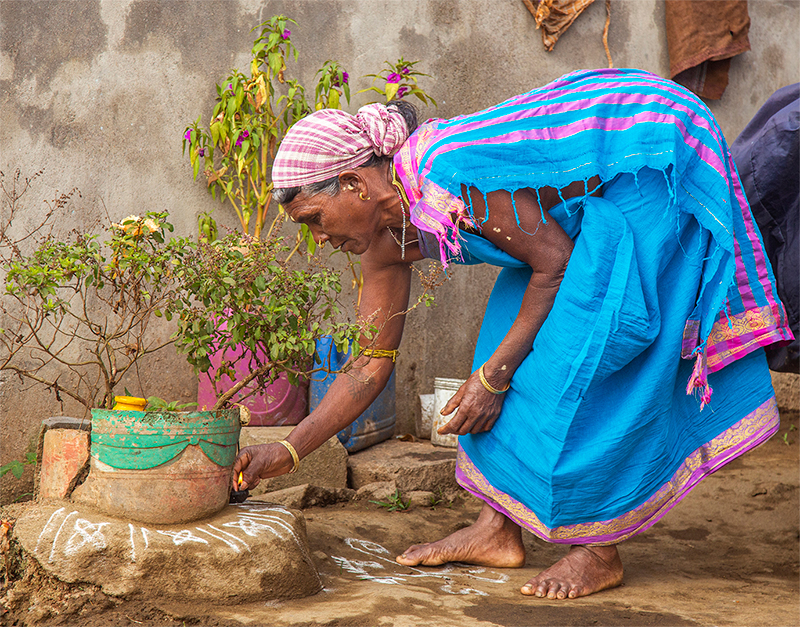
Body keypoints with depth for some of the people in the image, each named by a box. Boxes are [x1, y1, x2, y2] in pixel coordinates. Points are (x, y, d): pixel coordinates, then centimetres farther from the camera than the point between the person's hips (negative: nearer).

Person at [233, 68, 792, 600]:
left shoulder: (450, 174, -30)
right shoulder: (385, 239, -2)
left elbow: (555, 261, -22)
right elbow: (371, 367, 4)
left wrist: (492, 377, -18)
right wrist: (286, 453, 1)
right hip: (596, 197, 9)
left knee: (580, 355, -13)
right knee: (518, 342, 2)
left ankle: (599, 551, -5)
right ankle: (499, 529, 7)